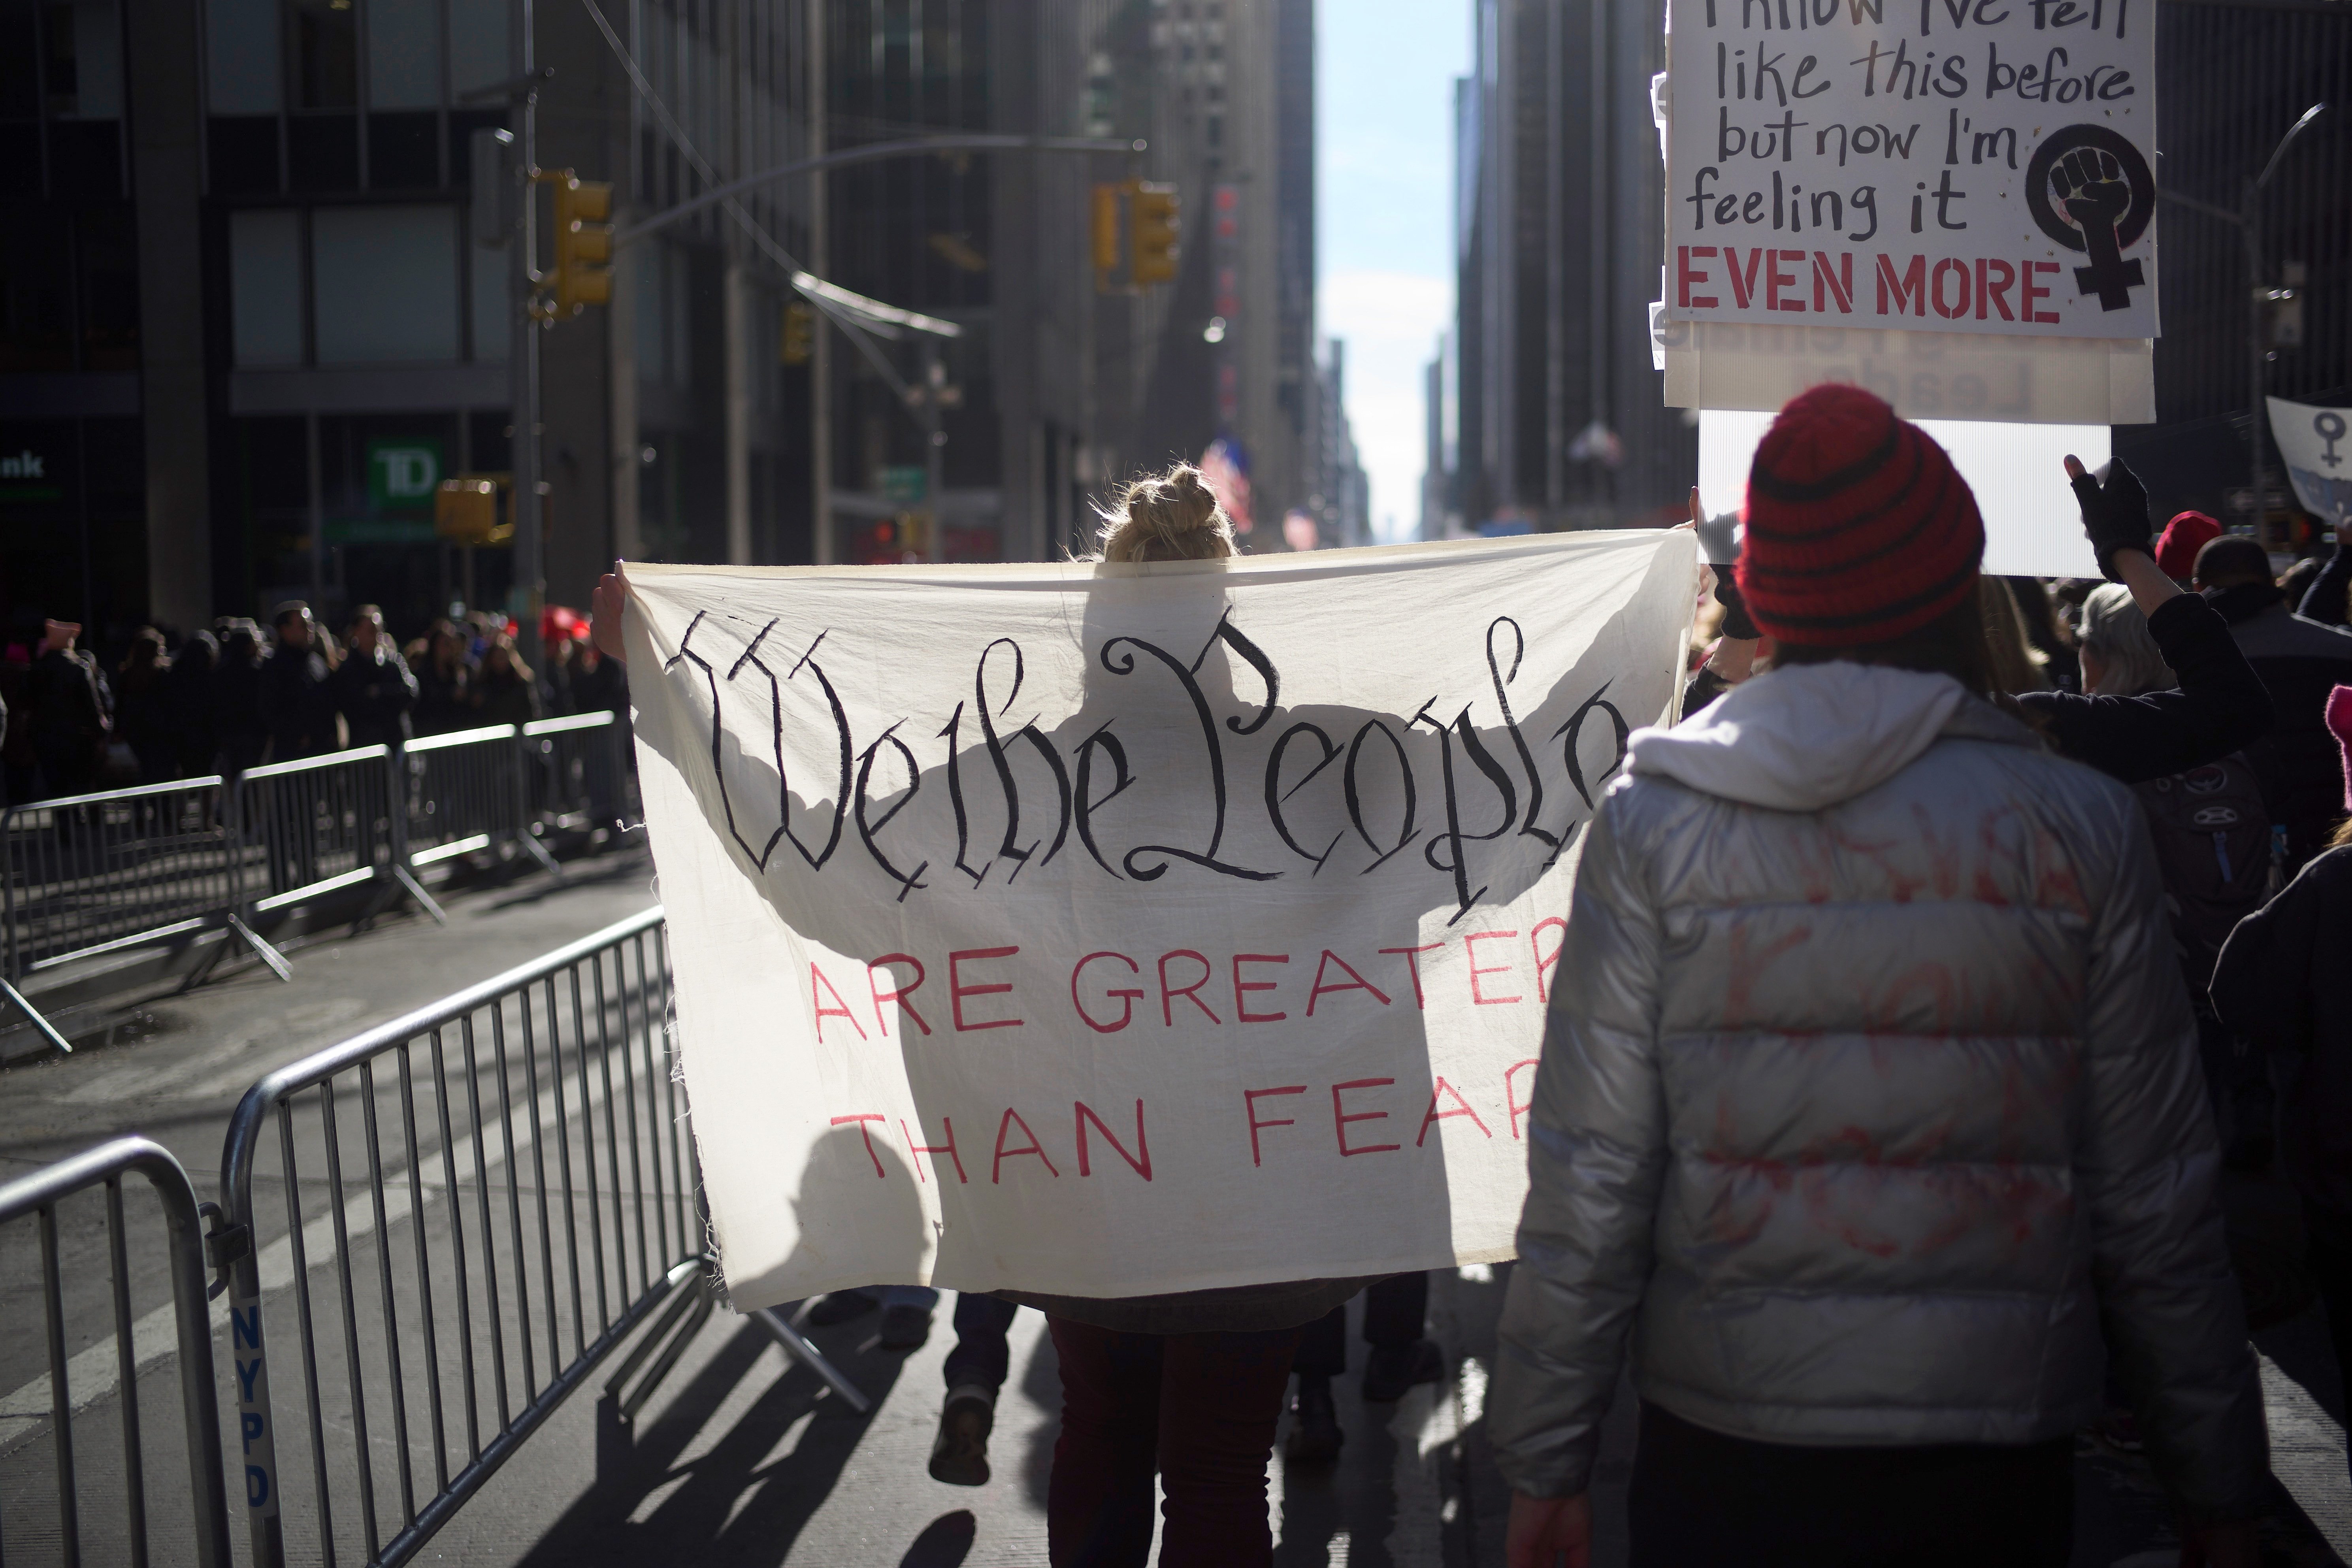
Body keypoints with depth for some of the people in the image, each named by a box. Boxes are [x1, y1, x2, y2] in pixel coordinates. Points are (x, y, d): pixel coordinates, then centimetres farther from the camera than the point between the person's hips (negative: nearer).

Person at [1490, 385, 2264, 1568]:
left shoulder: (1654, 819, -6)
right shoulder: (2081, 829, -6)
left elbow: (1588, 1181, -7)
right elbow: (2154, 1203, -3)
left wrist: (1545, 1465, 2)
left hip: (1722, 1446, 0)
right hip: (1995, 1452, 0)